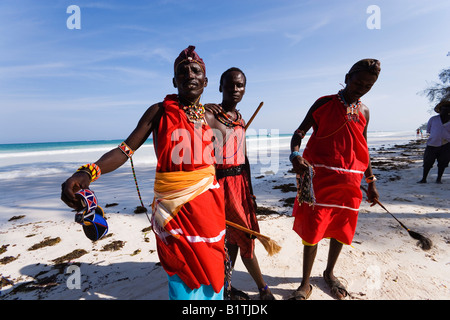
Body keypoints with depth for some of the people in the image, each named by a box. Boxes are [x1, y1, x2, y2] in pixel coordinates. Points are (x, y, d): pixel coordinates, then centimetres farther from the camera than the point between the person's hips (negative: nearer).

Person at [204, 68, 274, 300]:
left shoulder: (240, 120, 14)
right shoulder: (208, 115, -9)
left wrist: (249, 191, 17)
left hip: (240, 182, 8)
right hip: (221, 183, -7)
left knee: (233, 237, 15)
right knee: (244, 235, 4)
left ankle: (226, 286, 34)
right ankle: (263, 289, 27)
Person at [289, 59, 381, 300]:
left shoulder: (364, 112, 13)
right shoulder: (325, 104, -1)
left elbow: (362, 149, 18)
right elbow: (300, 132, -7)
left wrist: (371, 181, 17)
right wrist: (295, 155, -27)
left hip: (349, 180, 5)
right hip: (320, 177, -5)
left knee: (341, 229, 14)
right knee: (312, 229, -1)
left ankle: (329, 273, 37)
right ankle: (305, 284, 16)